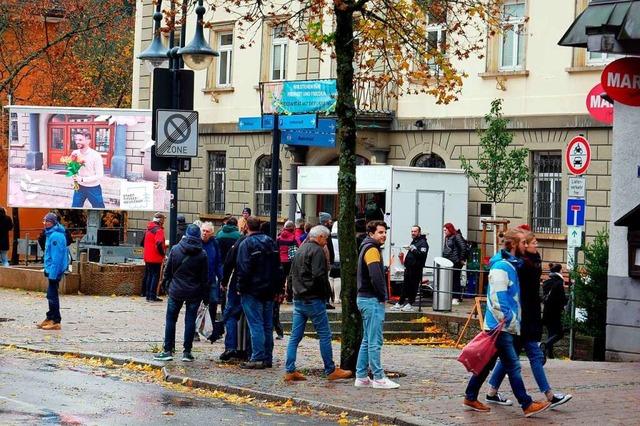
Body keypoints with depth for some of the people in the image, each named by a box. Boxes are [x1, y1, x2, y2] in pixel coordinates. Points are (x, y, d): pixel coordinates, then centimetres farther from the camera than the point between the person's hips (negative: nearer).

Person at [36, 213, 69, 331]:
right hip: (51, 270, 10)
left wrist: (53, 273, -24)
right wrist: (47, 268, 21)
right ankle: (50, 318, 26)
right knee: (51, 295, 17)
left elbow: (56, 256, -22)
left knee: (52, 295, -6)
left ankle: (56, 321, -2)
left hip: (55, 270, -10)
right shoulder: (51, 234, 13)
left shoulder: (56, 236, -19)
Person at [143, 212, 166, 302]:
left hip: (147, 257, 8)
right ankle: (152, 296, -5)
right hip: (156, 258, -8)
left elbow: (143, 243, 20)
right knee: (155, 276, -2)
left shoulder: (148, 229, 12)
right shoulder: (158, 230, -16)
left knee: (149, 275, 15)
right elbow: (159, 244, -26)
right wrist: (163, 253, -11)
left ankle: (148, 295, 17)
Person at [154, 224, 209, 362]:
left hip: (176, 290, 0)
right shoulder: (202, 255, -7)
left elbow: (168, 269, 1)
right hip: (194, 292, 0)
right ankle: (187, 352, 5)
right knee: (190, 320, 5)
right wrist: (206, 296, 5)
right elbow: (205, 278, -2)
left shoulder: (175, 249, -6)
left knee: (170, 319, 9)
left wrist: (165, 280, 21)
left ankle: (168, 350, 7)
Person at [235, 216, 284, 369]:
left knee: (256, 325, -6)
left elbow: (243, 270, -16)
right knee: (268, 325, 10)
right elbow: (279, 268, 14)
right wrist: (278, 288, 17)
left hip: (253, 291, -7)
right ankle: (268, 358, 13)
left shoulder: (246, 244, -10)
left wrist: (241, 288, -6)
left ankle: (258, 358, -9)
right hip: (269, 291, 7)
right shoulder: (271, 242, 12)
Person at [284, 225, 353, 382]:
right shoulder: (317, 250, -11)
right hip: (313, 299, -9)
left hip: (298, 299, 9)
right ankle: (330, 370, 1)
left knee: (295, 336, 7)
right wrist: (325, 293, -6)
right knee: (324, 335, -2)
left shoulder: (300, 250, 17)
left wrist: (297, 290, 17)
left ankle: (290, 371, 5)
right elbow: (318, 275, -20)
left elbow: (293, 273, 21)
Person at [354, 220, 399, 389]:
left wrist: (381, 295, 15)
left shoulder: (367, 248, 20)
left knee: (367, 341, 13)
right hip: (373, 300, -11)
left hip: (365, 299, 11)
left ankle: (361, 377, 15)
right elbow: (376, 276, -24)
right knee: (375, 342, -8)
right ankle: (378, 378, -7)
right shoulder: (372, 250, -12)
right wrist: (383, 296, -13)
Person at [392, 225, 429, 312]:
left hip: (416, 269, -9)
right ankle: (400, 304, 16)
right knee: (405, 285, 11)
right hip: (409, 268, 9)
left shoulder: (423, 243, -9)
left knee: (413, 287, -3)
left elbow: (422, 255, -24)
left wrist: (413, 249, -30)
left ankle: (410, 305, 4)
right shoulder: (413, 241, 20)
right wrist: (406, 264, 22)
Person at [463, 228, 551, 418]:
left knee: (488, 363, 15)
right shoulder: (500, 267, -16)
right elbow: (498, 298, -21)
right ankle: (527, 405, -7)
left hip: (507, 327, 10)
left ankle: (470, 397, 23)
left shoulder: (512, 265, 15)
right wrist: (506, 321, -22)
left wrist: (514, 322, 20)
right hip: (500, 327, -10)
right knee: (513, 366, -8)